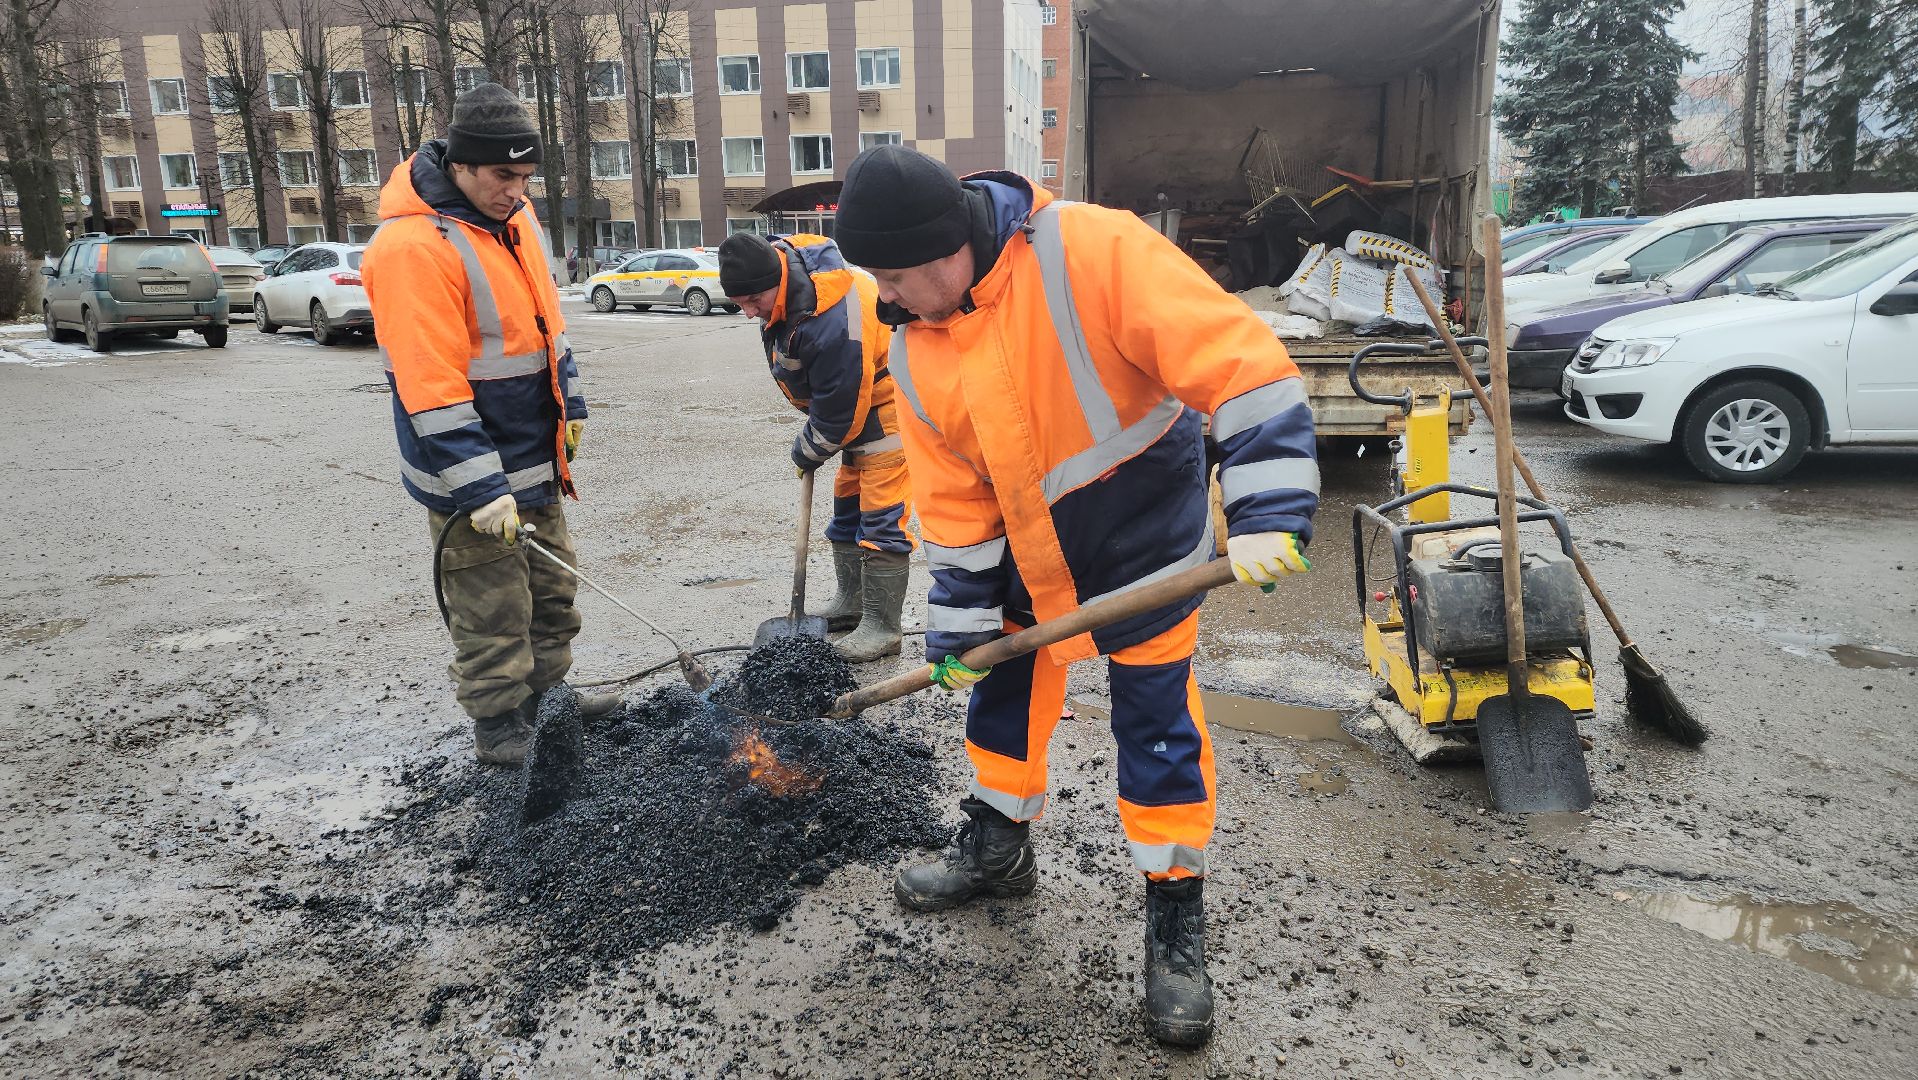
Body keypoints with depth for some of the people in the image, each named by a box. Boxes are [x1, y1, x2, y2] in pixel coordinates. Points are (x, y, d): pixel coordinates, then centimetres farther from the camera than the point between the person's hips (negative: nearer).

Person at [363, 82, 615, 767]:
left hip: (534, 459, 9)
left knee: (551, 584, 20)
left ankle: (548, 692, 37)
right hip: (471, 474, -9)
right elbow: (432, 389, -25)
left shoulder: (512, 217, 6)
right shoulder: (413, 247, -22)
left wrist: (569, 407, 15)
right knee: (492, 610, 3)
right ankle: (499, 727, 20)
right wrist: (480, 489, -25)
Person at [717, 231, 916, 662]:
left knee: (880, 514, -11)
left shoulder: (831, 323, -37)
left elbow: (838, 411, -26)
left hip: (888, 401, -10)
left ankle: (883, 627, -5)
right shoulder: (779, 255, -8)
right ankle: (851, 602, 29)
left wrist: (808, 451, -8)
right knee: (848, 505, 16)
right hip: (856, 398, 10)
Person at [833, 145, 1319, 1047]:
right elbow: (953, 502, 0)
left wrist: (1265, 513, -35)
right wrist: (958, 628, 1)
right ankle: (998, 846, 41)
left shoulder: (1095, 252, -27)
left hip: (1141, 535, -6)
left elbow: (1241, 365, -29)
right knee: (1002, 686, 17)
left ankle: (1175, 916, 18)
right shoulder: (916, 350, -6)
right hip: (1026, 548, 6)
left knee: (1156, 720, 1)